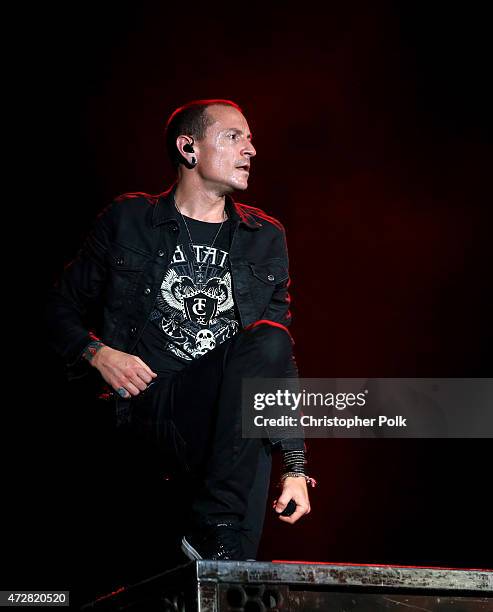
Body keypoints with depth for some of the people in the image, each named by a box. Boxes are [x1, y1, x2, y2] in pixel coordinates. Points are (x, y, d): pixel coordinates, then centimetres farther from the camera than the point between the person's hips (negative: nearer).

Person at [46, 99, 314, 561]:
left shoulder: (265, 237, 15)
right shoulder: (128, 221, 8)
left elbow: (281, 357, 13)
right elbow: (62, 307, 14)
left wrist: (296, 466, 5)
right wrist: (97, 352, -9)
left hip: (230, 406, 3)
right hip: (152, 401, -3)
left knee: (268, 340, -29)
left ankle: (215, 537, -27)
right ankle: (218, 543, -30)